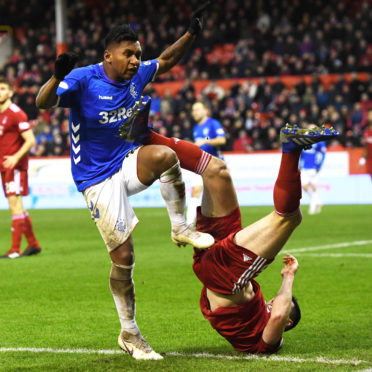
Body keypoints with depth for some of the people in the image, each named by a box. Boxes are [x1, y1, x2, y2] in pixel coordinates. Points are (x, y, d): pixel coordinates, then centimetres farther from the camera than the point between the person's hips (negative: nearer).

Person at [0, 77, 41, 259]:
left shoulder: (16, 114, -10)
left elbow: (30, 140, -15)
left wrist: (16, 157, -24)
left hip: (15, 165, -9)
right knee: (17, 206, 12)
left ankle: (15, 249, -13)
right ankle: (33, 244, 20)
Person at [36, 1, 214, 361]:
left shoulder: (137, 75, 0)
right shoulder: (83, 80, -18)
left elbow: (166, 60, 20)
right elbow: (42, 103, -32)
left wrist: (191, 33, 8)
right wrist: (57, 77, -52)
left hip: (128, 162, 5)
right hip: (98, 179, -5)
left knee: (165, 155, -31)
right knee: (123, 256, -5)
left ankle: (180, 227, -7)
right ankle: (129, 333, 15)